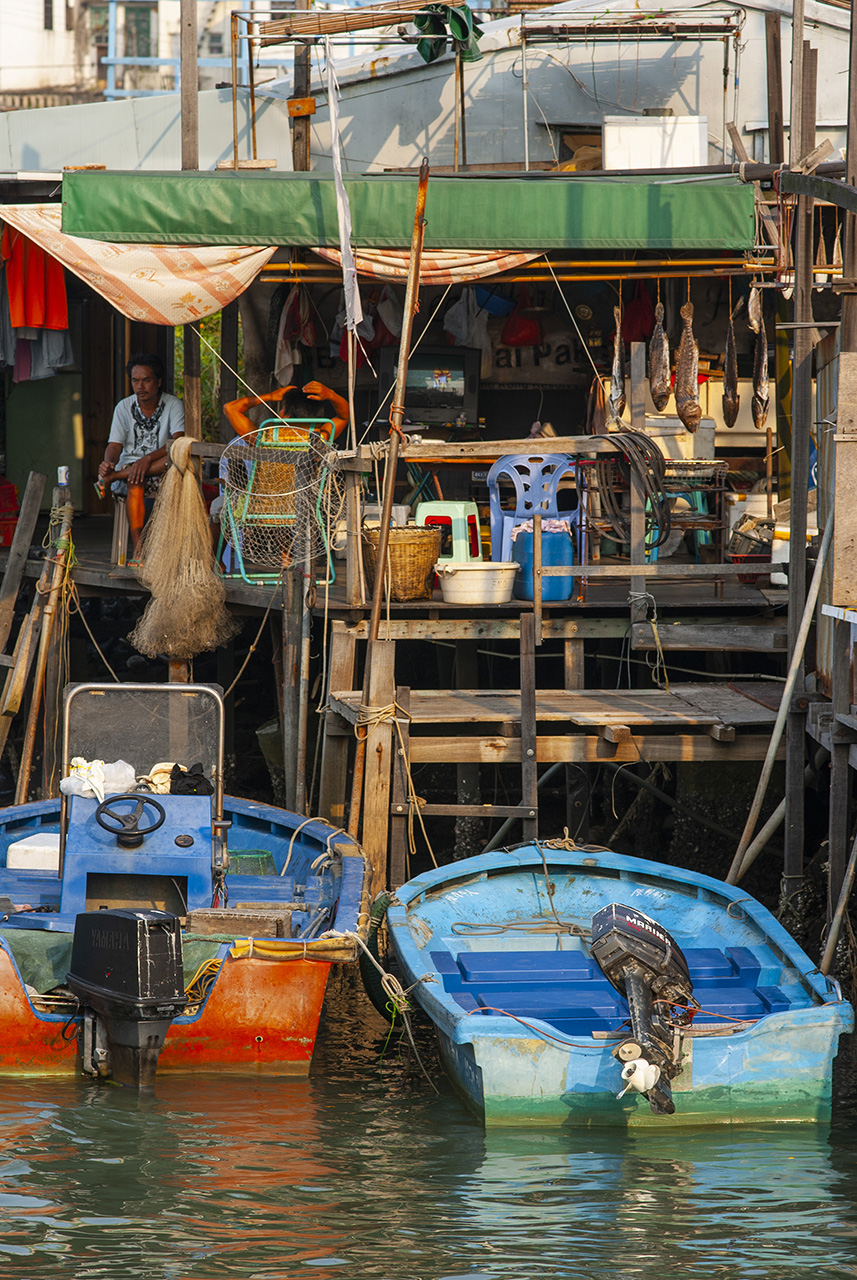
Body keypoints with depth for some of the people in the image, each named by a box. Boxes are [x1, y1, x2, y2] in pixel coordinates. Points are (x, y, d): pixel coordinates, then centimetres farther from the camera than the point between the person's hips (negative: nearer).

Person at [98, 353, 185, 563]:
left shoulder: (173, 405, -1)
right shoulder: (124, 408, 5)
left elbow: (178, 442, -16)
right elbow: (114, 445, -2)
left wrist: (148, 459, -32)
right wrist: (109, 463, -27)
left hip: (161, 472, -1)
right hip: (130, 464, 1)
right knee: (134, 483, -36)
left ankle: (113, 477, -34)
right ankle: (138, 549, -39)